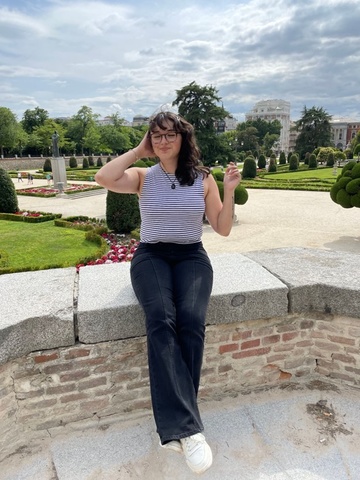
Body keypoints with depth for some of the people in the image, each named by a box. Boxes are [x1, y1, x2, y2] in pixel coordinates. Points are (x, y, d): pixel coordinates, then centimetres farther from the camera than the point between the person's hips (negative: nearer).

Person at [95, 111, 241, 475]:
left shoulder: (203, 179, 7)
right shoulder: (142, 177, 5)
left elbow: (223, 229, 7)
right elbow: (103, 178, -15)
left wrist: (229, 192, -8)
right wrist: (138, 151, -3)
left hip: (191, 257, 1)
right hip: (151, 256, 0)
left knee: (191, 320, -29)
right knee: (161, 320, -31)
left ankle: (175, 423, -17)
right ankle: (187, 427, -29)